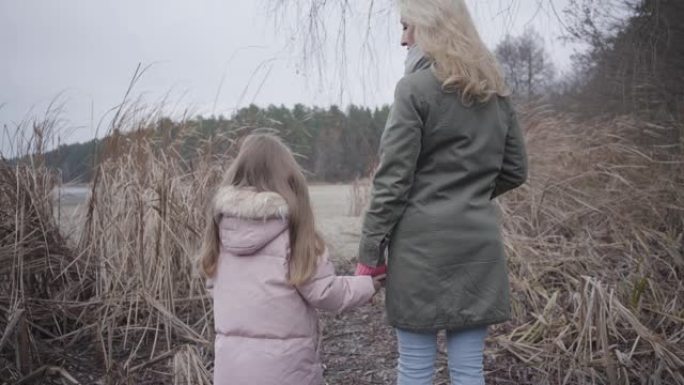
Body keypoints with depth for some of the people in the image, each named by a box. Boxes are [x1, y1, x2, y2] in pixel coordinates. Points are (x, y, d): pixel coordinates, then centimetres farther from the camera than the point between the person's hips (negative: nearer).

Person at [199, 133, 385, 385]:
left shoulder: (221, 221, 0)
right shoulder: (291, 224, -14)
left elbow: (215, 282, 11)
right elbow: (322, 291, -11)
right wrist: (369, 285, 5)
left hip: (231, 361, 4)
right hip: (283, 364, -4)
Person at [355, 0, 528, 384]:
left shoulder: (415, 88, -8)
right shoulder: (496, 90, 11)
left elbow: (393, 179, -12)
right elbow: (515, 170, 15)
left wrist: (371, 250, -6)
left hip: (422, 244, -6)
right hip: (479, 244, 6)